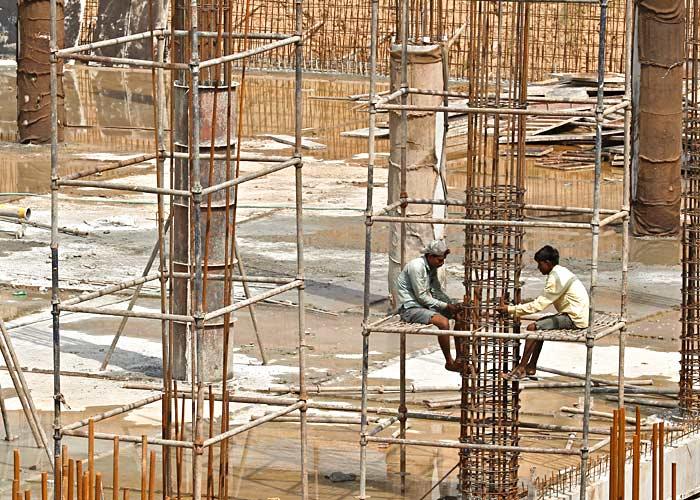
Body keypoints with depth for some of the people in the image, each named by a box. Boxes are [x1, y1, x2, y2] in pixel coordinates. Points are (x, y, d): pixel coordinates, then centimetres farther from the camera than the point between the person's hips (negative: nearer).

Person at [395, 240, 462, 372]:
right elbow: (422, 297, -21)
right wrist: (446, 306, -18)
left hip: (426, 304, 10)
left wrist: (452, 304, 0)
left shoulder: (432, 267, 8)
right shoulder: (417, 267, -21)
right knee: (443, 321, -30)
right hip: (411, 308, -10)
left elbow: (437, 291, 16)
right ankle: (449, 362, -16)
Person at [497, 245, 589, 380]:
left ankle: (521, 369, -10)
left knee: (533, 328, -14)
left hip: (574, 318, -10)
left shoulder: (556, 277, -17)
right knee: (540, 325, 17)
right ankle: (531, 367, 15)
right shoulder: (560, 272, 14)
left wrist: (510, 309, -15)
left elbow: (539, 305, -18)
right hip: (576, 315, 10)